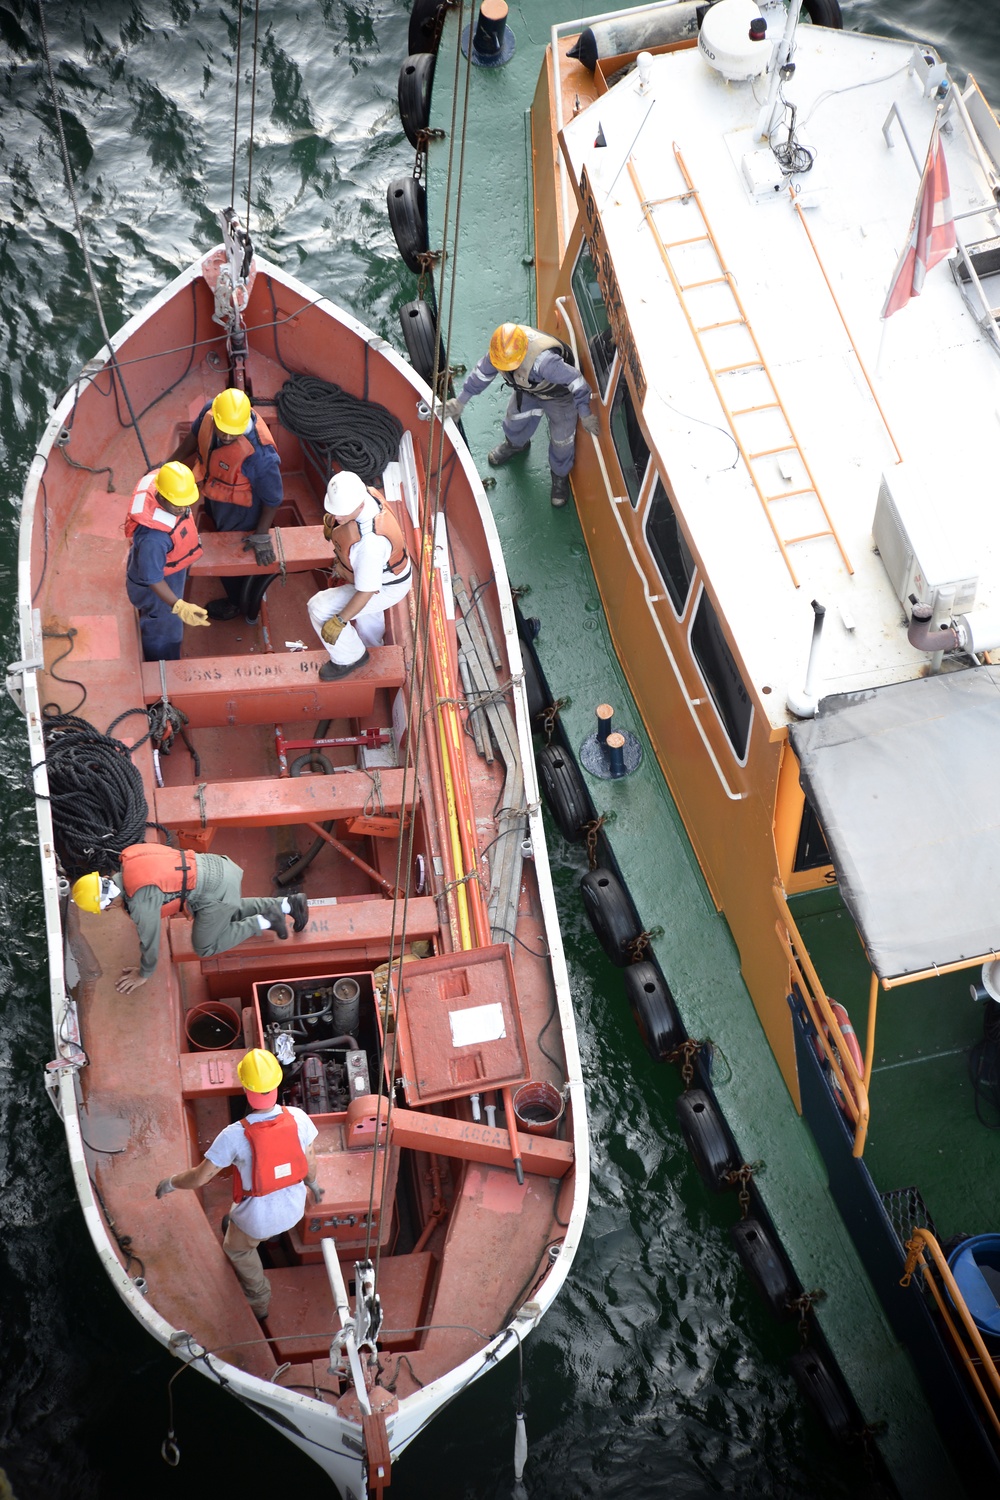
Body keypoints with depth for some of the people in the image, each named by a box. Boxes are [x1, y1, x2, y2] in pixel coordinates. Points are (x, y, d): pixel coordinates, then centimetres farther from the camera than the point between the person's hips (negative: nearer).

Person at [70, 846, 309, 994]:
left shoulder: (140, 899, -25)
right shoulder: (127, 858, -1)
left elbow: (149, 939, -12)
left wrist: (143, 974, 5)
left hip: (216, 891, -9)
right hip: (214, 866, 9)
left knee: (204, 947, 9)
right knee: (231, 914, 34)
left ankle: (264, 922, 8)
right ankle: (287, 905, 29)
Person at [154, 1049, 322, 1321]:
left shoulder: (234, 1136, -33)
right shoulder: (298, 1118, -24)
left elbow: (199, 1177, -22)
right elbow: (309, 1162, -6)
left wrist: (170, 1182, 0)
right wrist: (312, 1184, 17)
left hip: (257, 1219, -4)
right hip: (293, 1211, 4)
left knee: (239, 1249, 32)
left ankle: (259, 1303, 50)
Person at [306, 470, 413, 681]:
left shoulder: (370, 542, -46)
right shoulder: (364, 493, -25)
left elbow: (366, 591, -34)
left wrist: (340, 621, -25)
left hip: (386, 587, -8)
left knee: (320, 608, -10)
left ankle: (348, 659, 15)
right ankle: (372, 646, 68)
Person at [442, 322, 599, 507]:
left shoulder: (543, 360, -50)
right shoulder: (501, 350, -31)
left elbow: (575, 380, -39)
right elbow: (481, 374, -12)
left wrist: (585, 415, -27)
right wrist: (460, 402, -5)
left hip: (557, 395, -5)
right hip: (526, 389, 5)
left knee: (562, 438, 9)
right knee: (516, 418, 26)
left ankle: (560, 475, 40)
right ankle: (515, 445, 62)